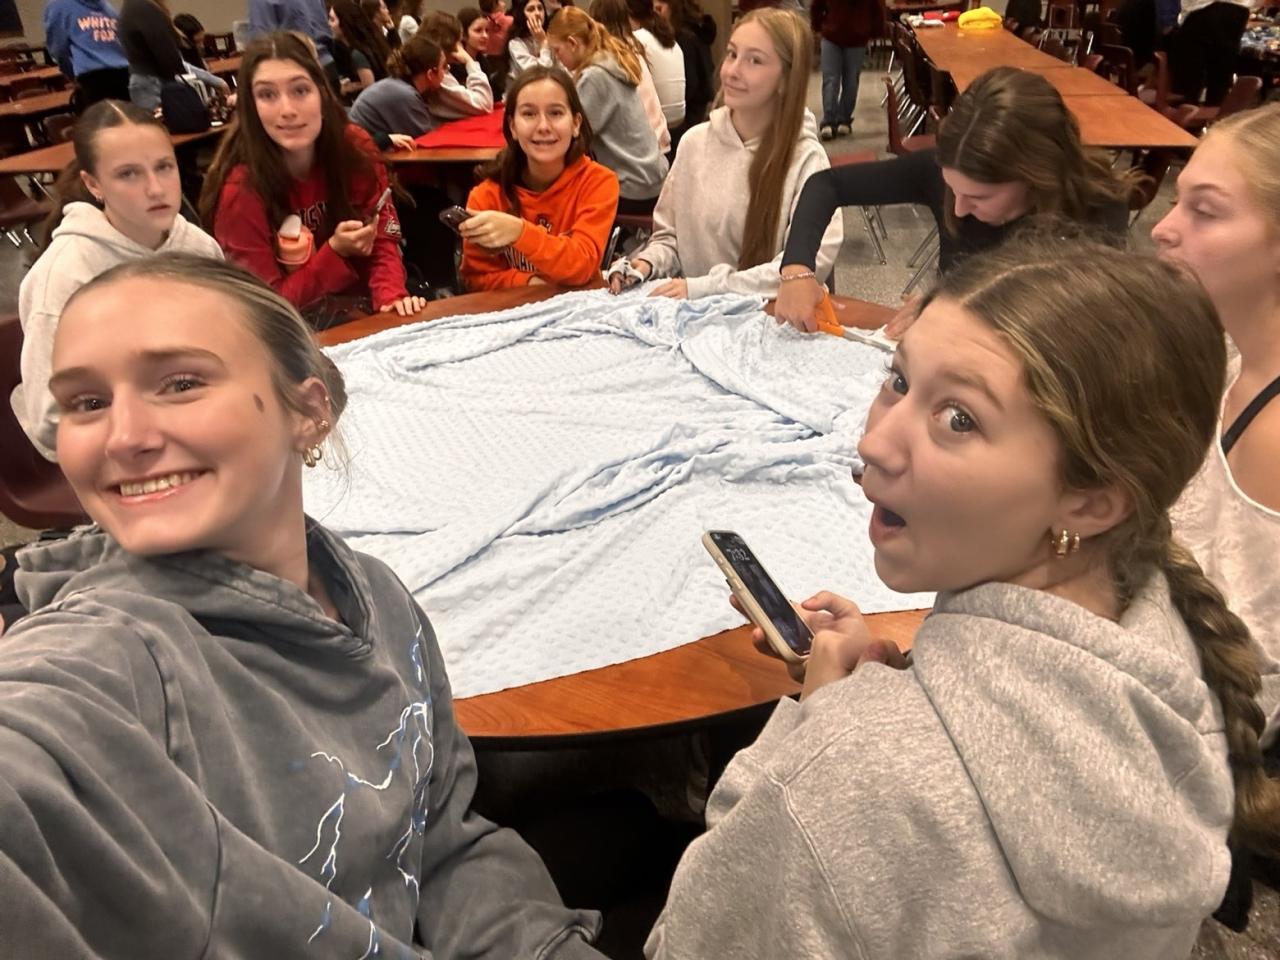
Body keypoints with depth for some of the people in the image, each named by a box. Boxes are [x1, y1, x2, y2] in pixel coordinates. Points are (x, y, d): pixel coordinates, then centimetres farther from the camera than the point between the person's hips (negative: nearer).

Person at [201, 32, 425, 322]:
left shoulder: (355, 147, -10)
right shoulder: (241, 191, -20)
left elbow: (383, 239, -4)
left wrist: (391, 297, -25)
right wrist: (335, 250, -27)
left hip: (359, 306, 4)